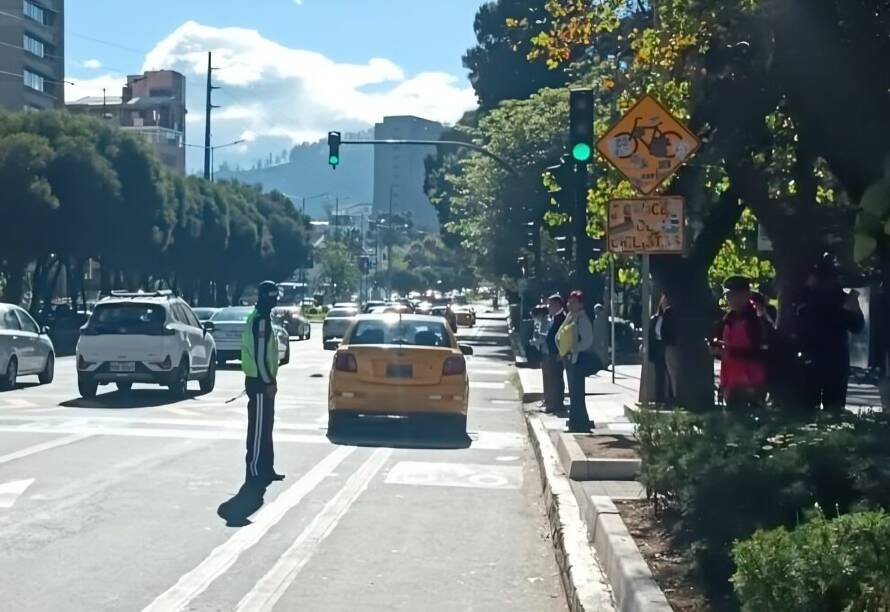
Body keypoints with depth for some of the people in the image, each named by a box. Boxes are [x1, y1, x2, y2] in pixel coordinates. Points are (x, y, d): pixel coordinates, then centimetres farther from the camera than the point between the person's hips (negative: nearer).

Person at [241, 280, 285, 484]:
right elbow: (259, 355, -22)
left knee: (265, 427, 13)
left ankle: (266, 469, 19)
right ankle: (255, 471, -2)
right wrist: (269, 382, -20)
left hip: (262, 381, 10)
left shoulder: (262, 318, 16)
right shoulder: (260, 320, -16)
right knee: (258, 427, -6)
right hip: (260, 382, -10)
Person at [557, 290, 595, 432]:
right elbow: (559, 336, 22)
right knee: (573, 392, 14)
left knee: (577, 393, -8)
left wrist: (574, 350, -21)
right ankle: (574, 424, 22)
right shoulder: (569, 317, 14)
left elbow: (588, 341, -21)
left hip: (578, 359, -9)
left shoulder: (583, 319, -12)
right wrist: (563, 349, 8)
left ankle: (582, 426, -4)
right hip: (568, 358, 9)